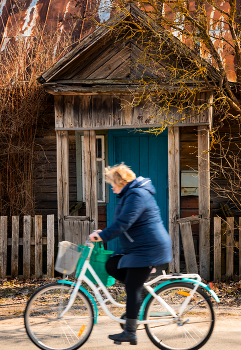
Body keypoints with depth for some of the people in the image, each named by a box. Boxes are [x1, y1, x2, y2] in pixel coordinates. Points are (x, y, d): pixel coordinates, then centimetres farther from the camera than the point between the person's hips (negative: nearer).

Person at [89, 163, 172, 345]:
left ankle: (130, 333, -1)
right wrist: (105, 233, 17)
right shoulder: (131, 194, 16)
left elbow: (123, 223, -26)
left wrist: (103, 236, -23)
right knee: (111, 266, 7)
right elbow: (123, 223, 23)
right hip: (137, 248, 11)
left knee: (132, 288, -8)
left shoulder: (137, 195, -18)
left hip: (148, 248, -11)